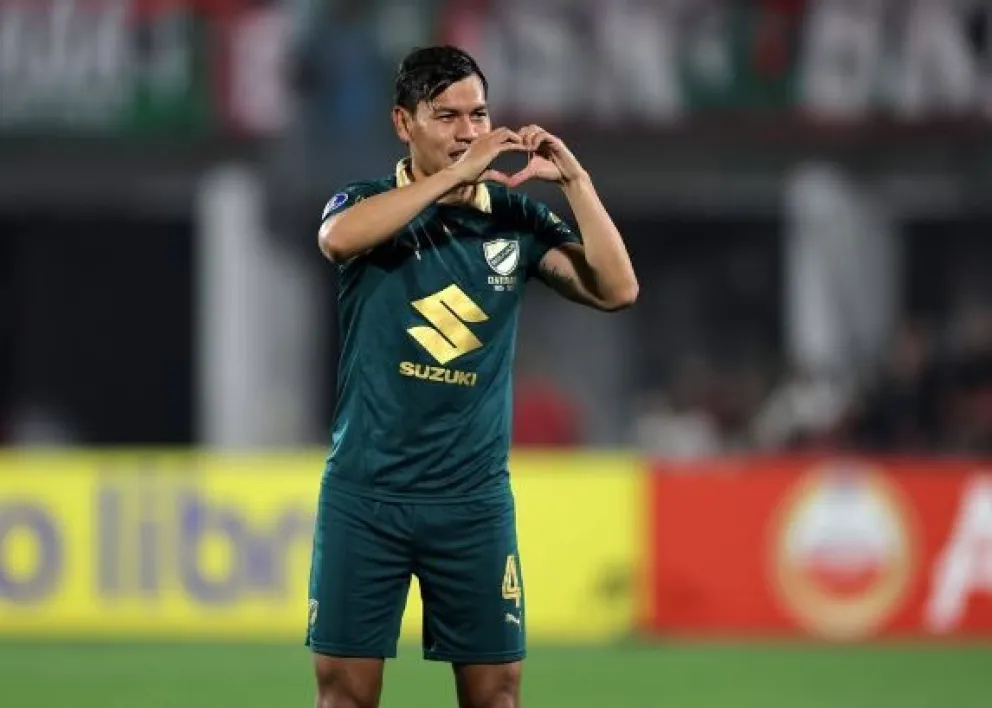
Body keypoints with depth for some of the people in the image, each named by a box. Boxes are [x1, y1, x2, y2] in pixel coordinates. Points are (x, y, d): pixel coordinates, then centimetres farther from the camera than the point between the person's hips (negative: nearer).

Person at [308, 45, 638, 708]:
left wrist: (574, 179, -14)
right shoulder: (367, 203, 0)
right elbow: (338, 238, -25)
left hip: (475, 497, 2)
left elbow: (617, 289, -5)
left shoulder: (515, 217, 5)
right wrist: (456, 174, -28)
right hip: (365, 493, -2)